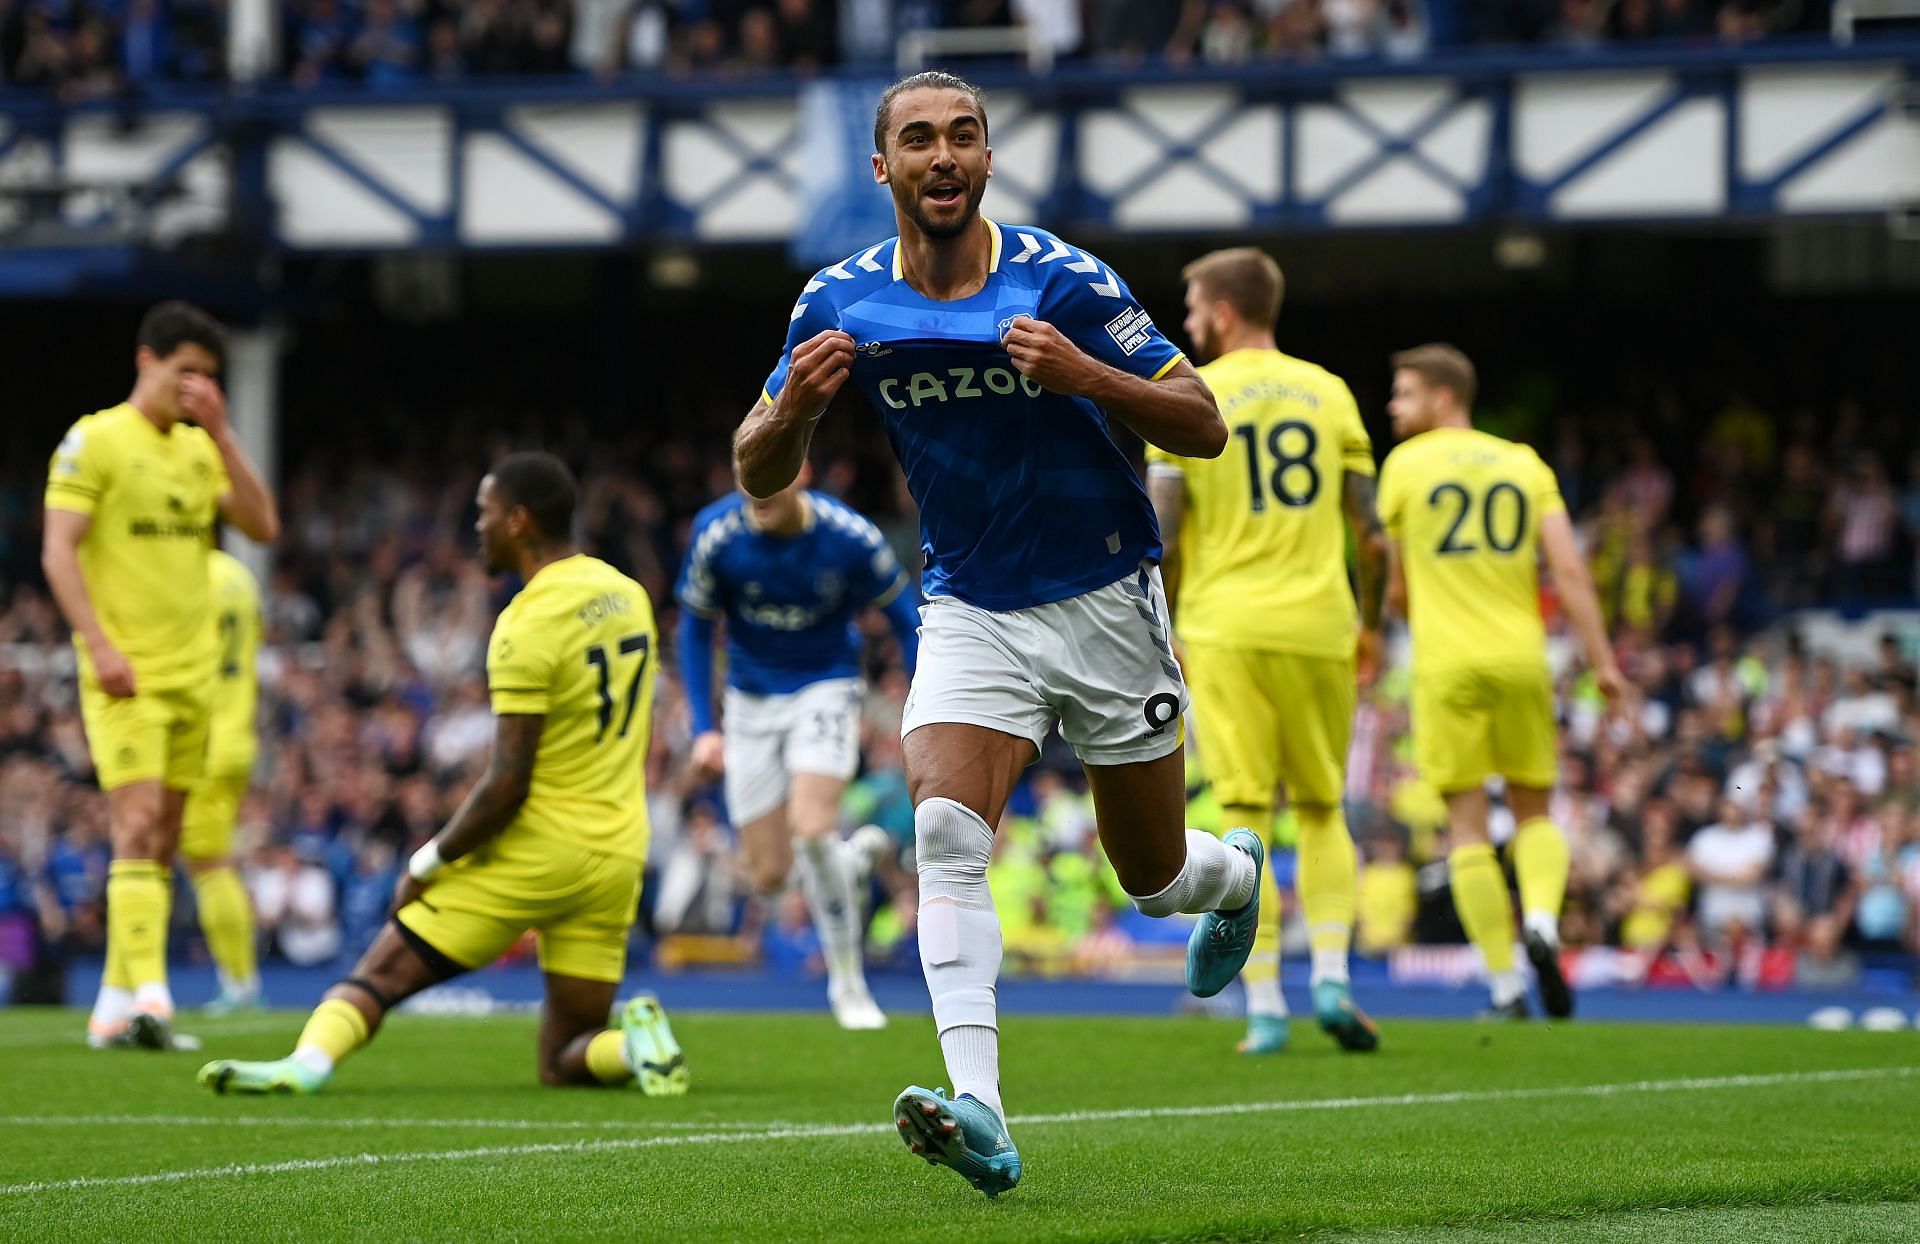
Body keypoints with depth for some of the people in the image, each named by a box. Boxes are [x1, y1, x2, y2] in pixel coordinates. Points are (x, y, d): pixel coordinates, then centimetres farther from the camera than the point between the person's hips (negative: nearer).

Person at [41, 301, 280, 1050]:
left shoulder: (201, 449, 13)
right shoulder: (94, 442, -5)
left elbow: (263, 526, 3)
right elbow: (58, 551, -11)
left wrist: (221, 433, -3)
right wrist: (99, 644, -21)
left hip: (192, 673, 7)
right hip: (124, 677, -7)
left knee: (161, 844, 7)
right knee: (138, 826, -18)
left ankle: (115, 1009, 12)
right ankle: (146, 992, -27)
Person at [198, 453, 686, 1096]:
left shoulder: (528, 626, -16)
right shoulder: (627, 596, 9)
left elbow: (507, 787, -18)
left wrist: (427, 863, -7)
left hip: (536, 850, -7)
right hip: (618, 855, 7)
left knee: (380, 972, -2)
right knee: (565, 1065, 14)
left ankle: (308, 1061, -27)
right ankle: (637, 1041, -14)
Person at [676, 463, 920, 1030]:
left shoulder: (851, 537, -19)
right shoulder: (716, 532, -16)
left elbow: (905, 619, -4)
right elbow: (695, 628, -1)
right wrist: (704, 727, -6)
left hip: (826, 689, -2)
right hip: (752, 700, 2)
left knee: (811, 828, -26)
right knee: (769, 875, 0)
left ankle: (848, 983, -8)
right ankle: (847, 863, 37)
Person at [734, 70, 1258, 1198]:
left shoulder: (1065, 281, -14)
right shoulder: (841, 303, -5)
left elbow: (1203, 427, -11)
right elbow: (760, 473, 4)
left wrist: (1084, 374, -29)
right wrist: (795, 405, -20)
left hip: (1106, 606, -2)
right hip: (971, 614, 2)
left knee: (1156, 878, 10)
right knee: (946, 831, -23)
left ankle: (1234, 874, 49)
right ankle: (979, 1115, -31)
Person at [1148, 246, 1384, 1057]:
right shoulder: (1327, 392, 8)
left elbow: (1160, 536, -6)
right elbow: (1370, 532, 7)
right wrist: (1372, 625, 20)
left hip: (1226, 631, -3)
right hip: (1319, 627, 3)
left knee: (1246, 817, 0)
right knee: (1323, 812, 15)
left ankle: (1264, 1007, -5)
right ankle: (1331, 977, -1)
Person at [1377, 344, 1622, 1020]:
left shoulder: (1405, 465, 3)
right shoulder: (1524, 465, 8)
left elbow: (1400, 585, 12)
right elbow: (1569, 569, -2)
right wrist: (1602, 659, -1)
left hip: (1446, 666, -2)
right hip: (1520, 660, 2)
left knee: (1467, 825, 3)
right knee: (1534, 813, 15)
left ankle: (1506, 987, -2)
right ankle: (1541, 919, -15)